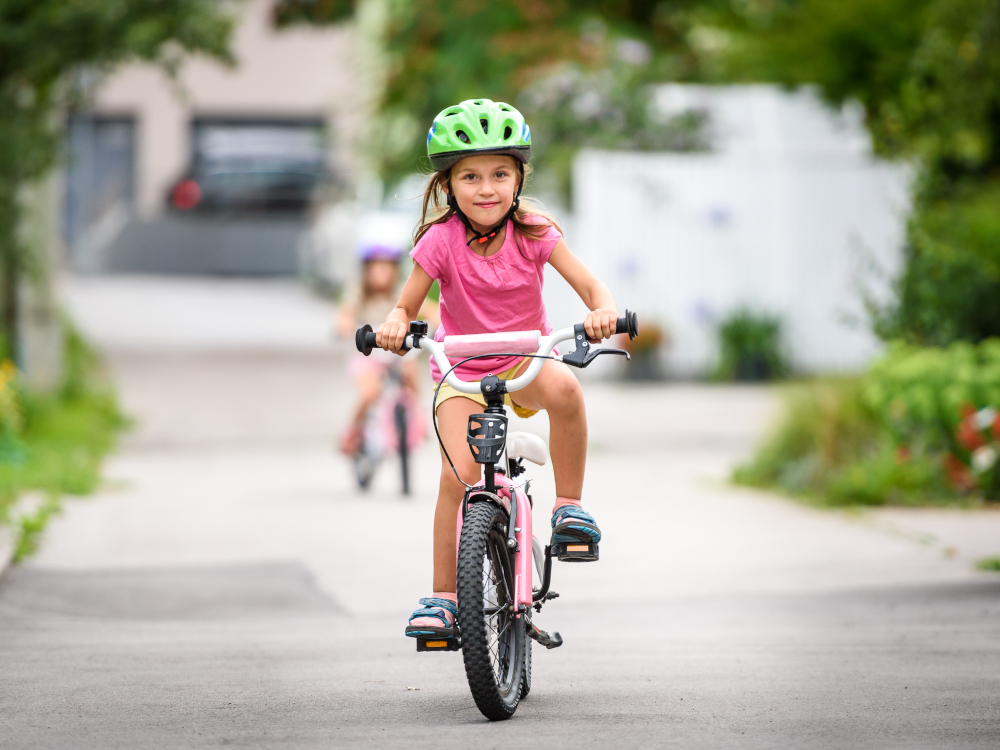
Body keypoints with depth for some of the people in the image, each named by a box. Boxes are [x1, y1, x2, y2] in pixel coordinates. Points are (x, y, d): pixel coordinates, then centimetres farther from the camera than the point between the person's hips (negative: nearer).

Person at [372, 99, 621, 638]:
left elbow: (590, 286, -16)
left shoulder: (533, 232, -11)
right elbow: (407, 306, -8)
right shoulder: (442, 240, -14)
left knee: (564, 389, -36)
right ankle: (442, 595, -6)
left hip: (526, 358, 0)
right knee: (459, 474, -20)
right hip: (462, 372, 0)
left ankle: (569, 505, -17)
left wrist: (602, 311, -40)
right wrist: (394, 325, -32)